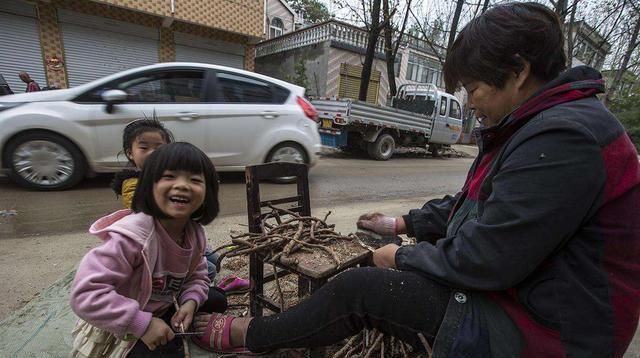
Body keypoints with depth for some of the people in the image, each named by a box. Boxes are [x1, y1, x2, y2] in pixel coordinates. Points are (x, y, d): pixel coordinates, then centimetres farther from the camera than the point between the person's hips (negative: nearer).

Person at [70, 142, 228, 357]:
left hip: (161, 309, 6)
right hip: (119, 327, -6)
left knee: (217, 301, 9)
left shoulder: (195, 233, -13)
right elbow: (86, 294, -35)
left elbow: (197, 276, 0)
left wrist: (190, 302, -21)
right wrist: (143, 324, -32)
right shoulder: (132, 235, -34)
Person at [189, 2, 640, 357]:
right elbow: (473, 204, 13)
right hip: (516, 288, 9)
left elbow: (481, 260, -28)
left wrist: (401, 257, -12)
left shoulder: (564, 138, -27)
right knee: (369, 268, 11)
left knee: (357, 288, -12)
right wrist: (404, 224, 10)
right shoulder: (539, 124, 8)